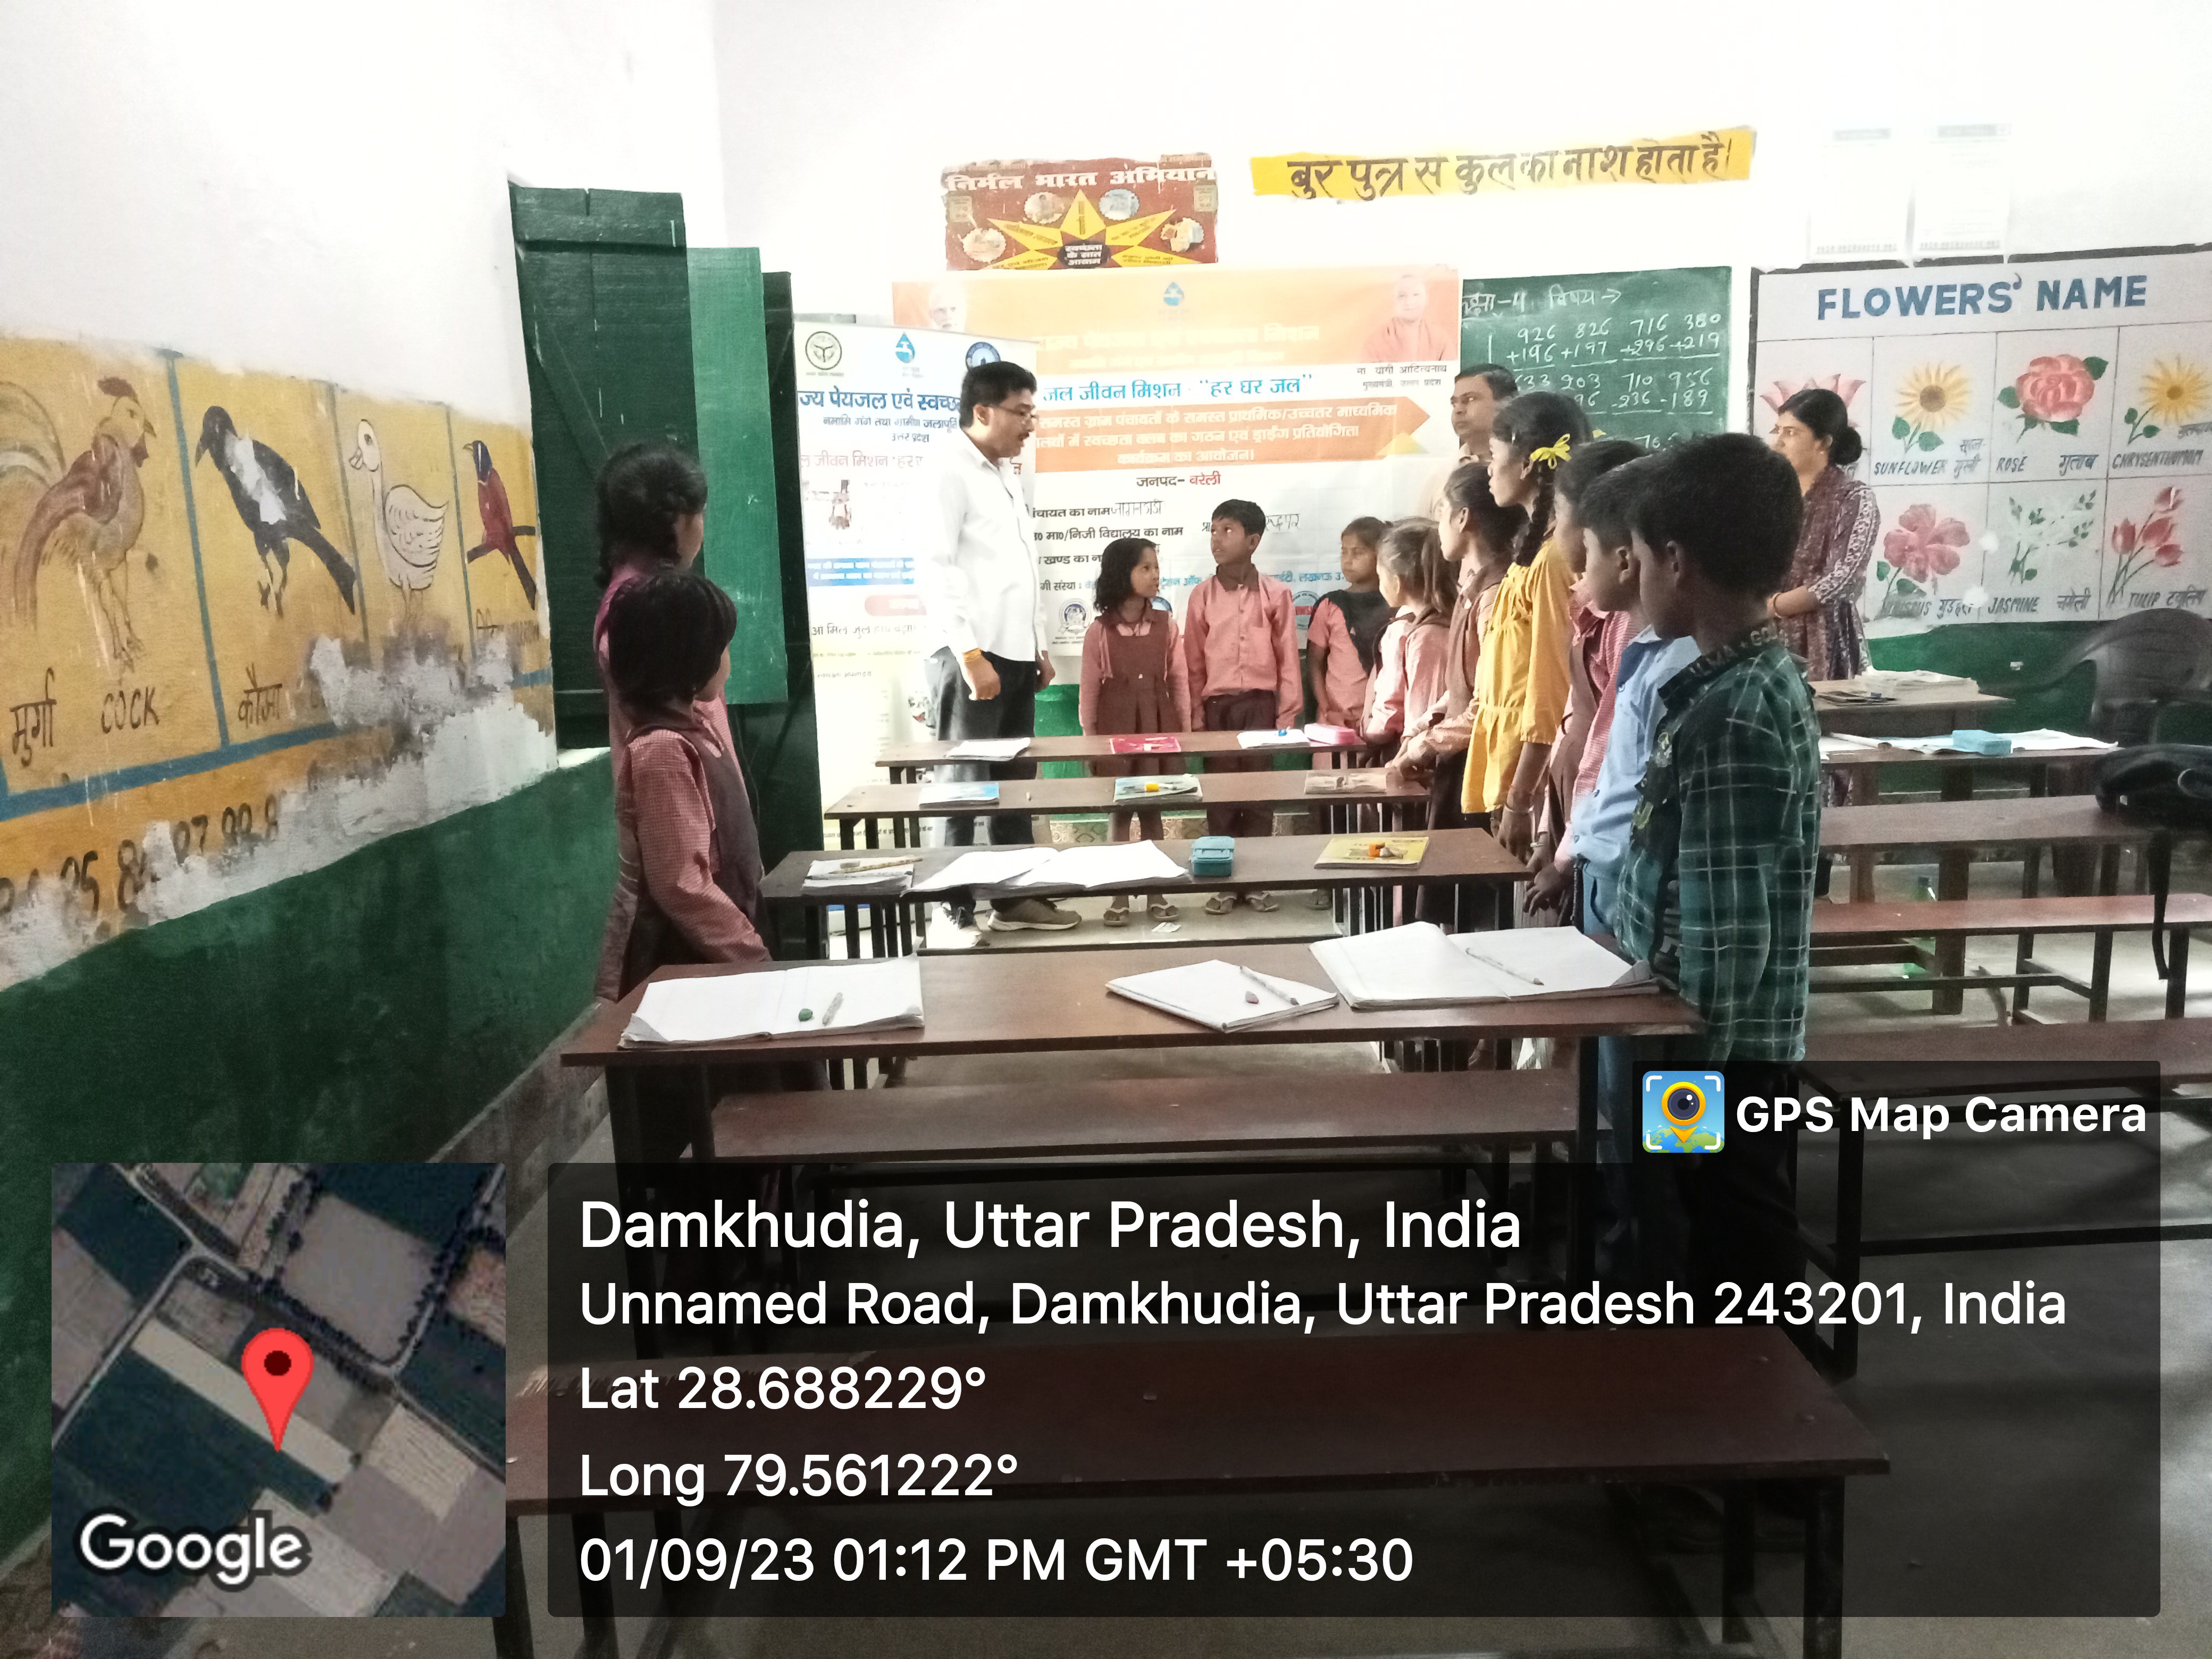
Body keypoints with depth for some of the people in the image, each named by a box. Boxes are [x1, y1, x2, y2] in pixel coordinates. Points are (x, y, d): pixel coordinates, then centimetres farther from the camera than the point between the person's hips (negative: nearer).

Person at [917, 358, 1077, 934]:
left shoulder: (1008, 474, 20)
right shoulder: (950, 471, -7)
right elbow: (934, 568, -15)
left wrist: (1038, 645, 17)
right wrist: (969, 654, -21)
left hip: (1015, 653, 8)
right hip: (973, 655, -8)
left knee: (1017, 780, 10)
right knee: (964, 784, -3)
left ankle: (1015, 895, 19)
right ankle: (960, 905, 5)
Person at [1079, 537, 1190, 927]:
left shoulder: (1166, 623, 2)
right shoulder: (1100, 630, -4)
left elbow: (1179, 681, 5)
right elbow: (1089, 689, 0)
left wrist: (1185, 732, 3)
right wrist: (1089, 741, 0)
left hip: (1158, 726, 1)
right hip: (1116, 729, -1)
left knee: (1152, 810, 7)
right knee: (1122, 811, 5)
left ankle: (1156, 892, 17)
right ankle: (1120, 895, 15)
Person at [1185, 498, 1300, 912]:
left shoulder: (1275, 593, 1)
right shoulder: (1202, 595, 4)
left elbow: (1287, 657, 2)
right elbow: (1193, 659, 6)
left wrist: (1288, 713, -1)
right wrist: (1195, 712, 2)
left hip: (1260, 703, -1)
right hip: (1218, 705, 1)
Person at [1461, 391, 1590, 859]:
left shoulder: (1554, 557, -16)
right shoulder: (1537, 550, 13)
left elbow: (1550, 691, -19)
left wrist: (1519, 801, -18)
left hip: (1530, 783, -9)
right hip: (1510, 767, 9)